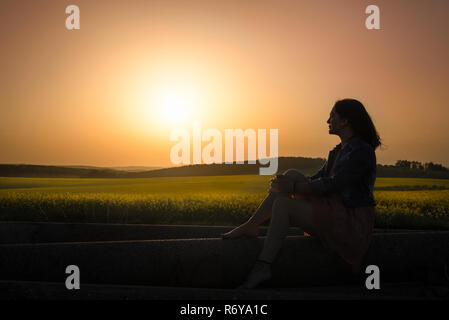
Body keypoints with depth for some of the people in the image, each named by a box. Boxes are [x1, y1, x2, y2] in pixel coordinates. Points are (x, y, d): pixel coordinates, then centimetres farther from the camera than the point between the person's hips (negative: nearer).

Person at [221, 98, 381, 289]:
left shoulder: (362, 151, -14)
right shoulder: (338, 151, 16)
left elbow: (332, 185, -20)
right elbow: (316, 180, 16)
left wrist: (293, 187, -16)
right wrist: (286, 184, -2)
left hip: (353, 222, -9)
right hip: (334, 213, 9)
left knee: (283, 203, -22)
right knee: (292, 175, -5)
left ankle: (262, 267, -22)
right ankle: (251, 226, -8)